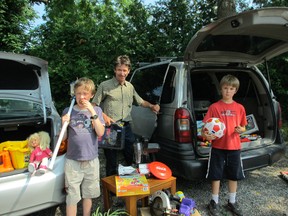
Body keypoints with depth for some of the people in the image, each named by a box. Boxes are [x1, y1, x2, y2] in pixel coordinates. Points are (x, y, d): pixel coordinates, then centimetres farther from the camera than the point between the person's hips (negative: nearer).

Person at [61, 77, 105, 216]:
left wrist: (92, 112, -19)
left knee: (88, 194, 17)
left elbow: (100, 133, -13)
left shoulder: (96, 110, -1)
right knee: (72, 196, 7)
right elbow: (63, 138, 1)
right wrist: (64, 124, -18)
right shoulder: (68, 111, -2)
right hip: (72, 160, -1)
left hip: (91, 160, 1)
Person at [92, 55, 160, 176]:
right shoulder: (105, 86, -3)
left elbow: (140, 101, 25)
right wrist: (104, 116, -17)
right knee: (111, 162, 6)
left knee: (131, 158, 15)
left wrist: (152, 106, 8)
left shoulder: (130, 87, 12)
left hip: (126, 127, 5)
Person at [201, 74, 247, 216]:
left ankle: (232, 202, 34)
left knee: (234, 175, 15)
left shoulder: (240, 108, 2)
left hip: (234, 147, 3)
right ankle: (214, 202, 26)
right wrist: (205, 134, -27)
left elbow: (243, 127, 9)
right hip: (218, 147, -3)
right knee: (216, 175, 9)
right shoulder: (214, 107, -6)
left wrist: (240, 130, -13)